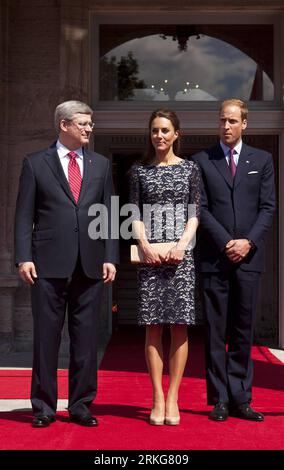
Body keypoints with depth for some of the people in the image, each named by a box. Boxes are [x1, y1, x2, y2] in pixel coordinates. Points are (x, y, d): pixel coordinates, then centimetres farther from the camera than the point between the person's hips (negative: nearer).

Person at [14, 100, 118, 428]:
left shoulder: (101, 165, 13)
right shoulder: (35, 163, 4)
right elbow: (24, 215, 2)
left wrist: (110, 258, 3)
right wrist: (24, 258, -7)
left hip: (90, 265, 3)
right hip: (49, 265, -2)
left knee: (86, 338, 6)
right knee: (46, 337, 3)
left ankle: (80, 405, 16)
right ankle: (43, 406, 14)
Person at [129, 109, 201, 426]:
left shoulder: (190, 169, 9)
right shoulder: (139, 170, 11)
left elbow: (194, 213, 5)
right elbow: (135, 213, 6)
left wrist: (182, 245, -10)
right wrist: (145, 245, -9)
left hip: (181, 254, 0)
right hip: (150, 255, 0)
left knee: (179, 325, -2)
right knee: (153, 326, -1)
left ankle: (173, 398, 5)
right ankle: (158, 398, 4)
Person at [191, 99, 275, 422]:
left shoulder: (262, 160, 11)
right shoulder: (202, 161, 6)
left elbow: (268, 207, 5)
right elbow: (201, 209, 0)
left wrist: (248, 241, -8)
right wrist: (226, 243, -10)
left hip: (248, 257, 1)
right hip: (214, 258, -1)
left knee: (243, 331, 5)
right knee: (216, 332, 2)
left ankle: (240, 399, 12)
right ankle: (220, 400, 8)